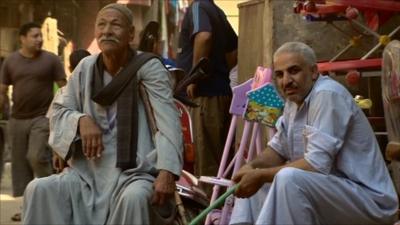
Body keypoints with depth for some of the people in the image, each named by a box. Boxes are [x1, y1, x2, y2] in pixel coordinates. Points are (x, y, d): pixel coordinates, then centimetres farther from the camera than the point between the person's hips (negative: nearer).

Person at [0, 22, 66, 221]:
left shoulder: (51, 59, -3)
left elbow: (64, 88, -1)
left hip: (42, 117, -4)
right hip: (17, 119, 4)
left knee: (37, 157, -17)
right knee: (19, 162, 6)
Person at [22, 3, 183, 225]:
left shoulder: (149, 68, -8)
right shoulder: (86, 67, 6)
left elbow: (168, 122, -18)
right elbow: (58, 111, 12)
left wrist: (167, 171, -33)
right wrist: (82, 120, -13)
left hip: (136, 172, -4)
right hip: (88, 171, 5)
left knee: (134, 198, -37)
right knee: (39, 189, -18)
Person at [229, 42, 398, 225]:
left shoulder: (327, 95, -19)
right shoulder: (295, 100, 9)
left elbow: (317, 165, -26)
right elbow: (278, 150, 19)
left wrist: (260, 175, -19)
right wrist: (252, 167, -2)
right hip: (329, 191, 10)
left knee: (288, 179, -32)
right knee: (253, 182, 11)